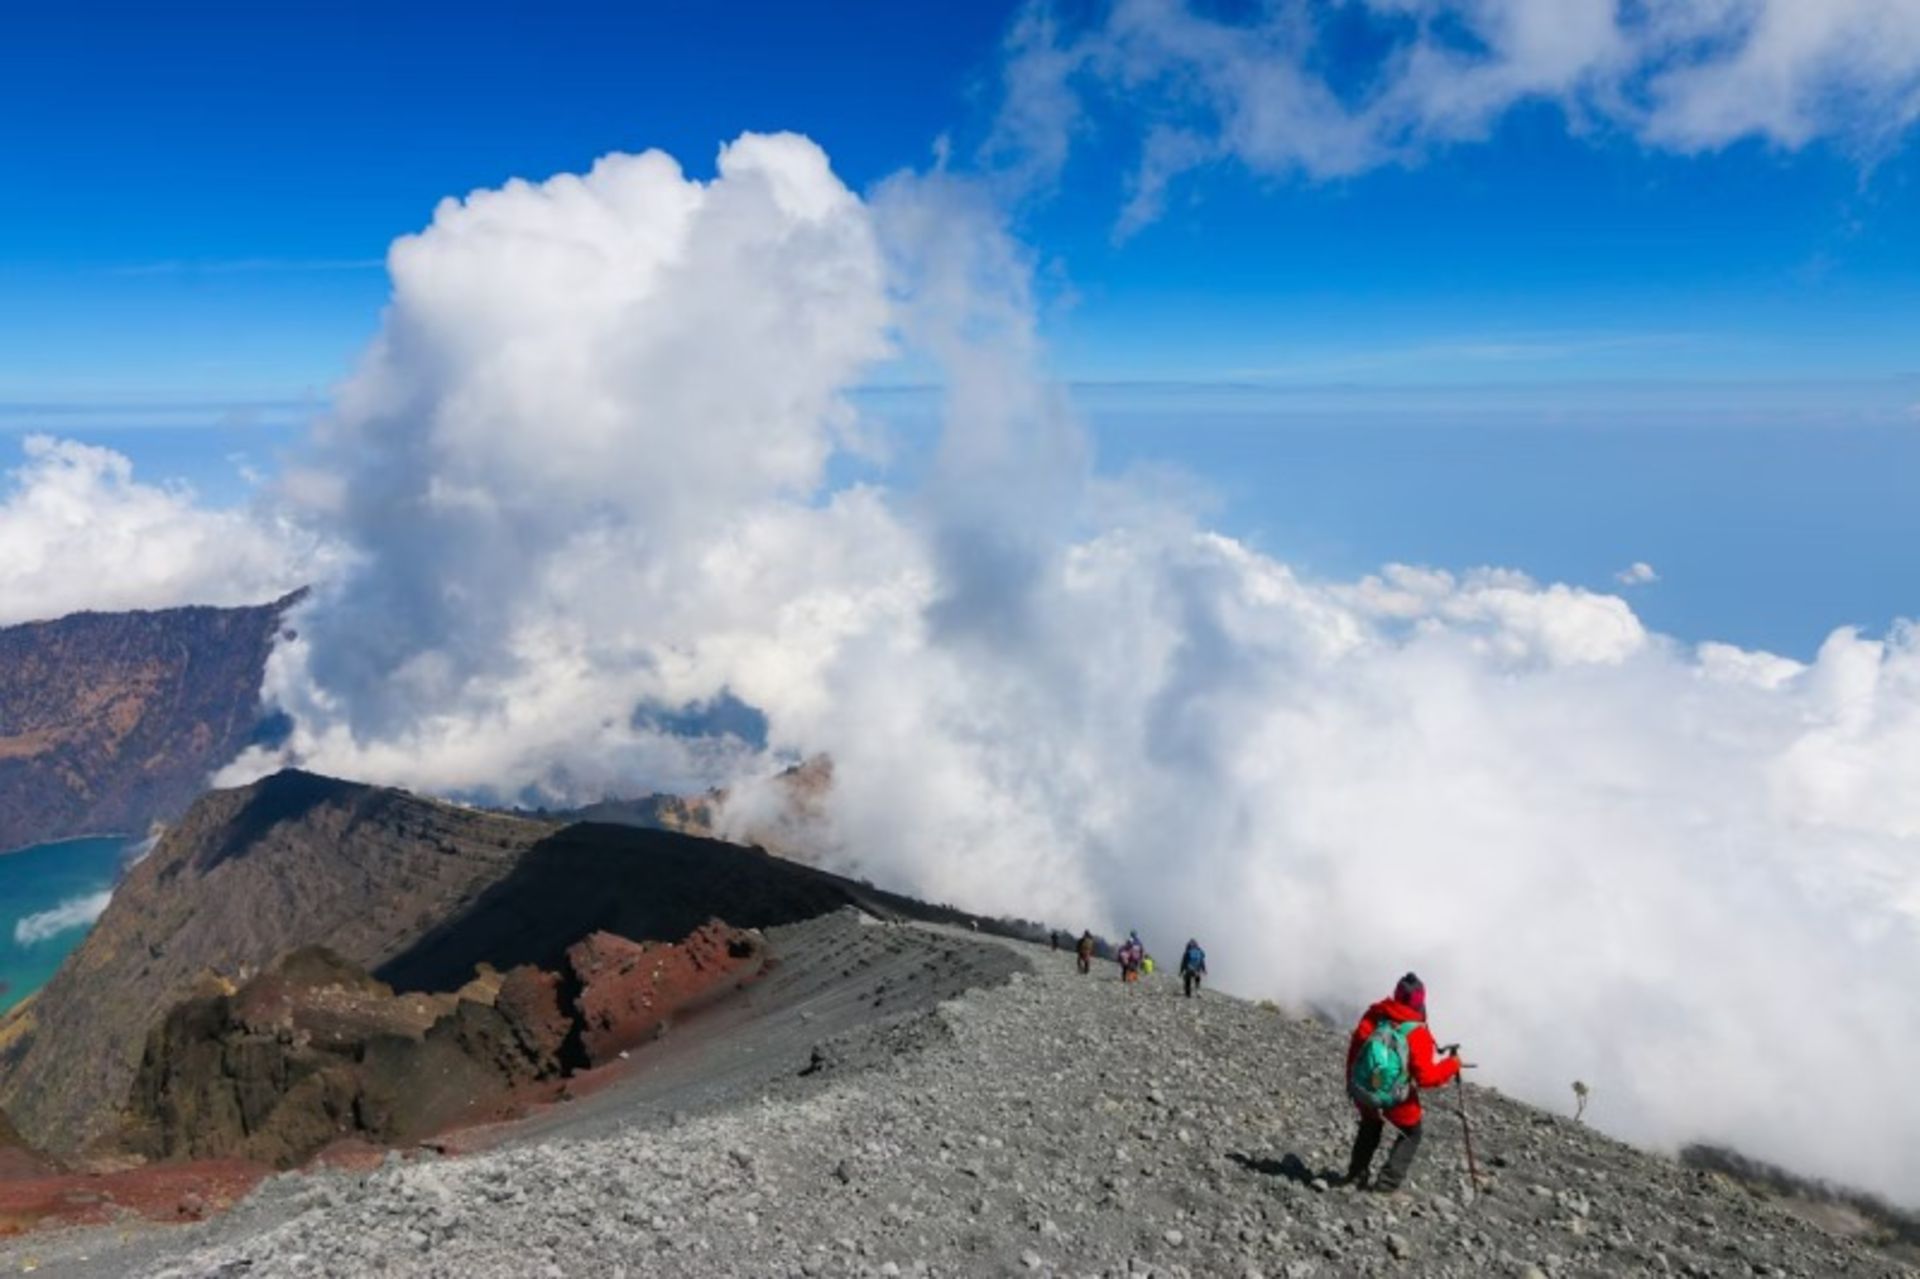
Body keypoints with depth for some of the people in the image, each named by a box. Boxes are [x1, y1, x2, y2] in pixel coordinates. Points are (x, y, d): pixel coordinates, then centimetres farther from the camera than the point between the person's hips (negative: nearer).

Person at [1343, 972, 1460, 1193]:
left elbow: (1353, 1051, 0)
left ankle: (1357, 1175, 34)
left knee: (1370, 1127, 35)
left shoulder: (1373, 1017, -9)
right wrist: (1452, 1064, -4)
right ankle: (1389, 1181, 14)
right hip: (1397, 1101, -4)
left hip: (1362, 1094, 4)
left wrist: (1352, 1085, 15)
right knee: (1411, 1134, 25)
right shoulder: (1418, 1033, -22)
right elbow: (1426, 1077, -21)